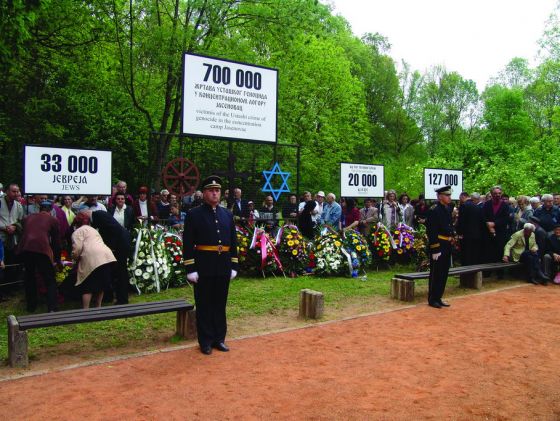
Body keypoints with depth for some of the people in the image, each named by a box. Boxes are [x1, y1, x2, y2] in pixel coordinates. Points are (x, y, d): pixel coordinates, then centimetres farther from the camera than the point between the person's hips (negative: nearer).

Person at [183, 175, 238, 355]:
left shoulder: (227, 214, 10)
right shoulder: (194, 214, -4)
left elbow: (233, 242, 12)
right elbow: (188, 244, -7)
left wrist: (233, 266, 7)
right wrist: (190, 269, -12)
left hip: (223, 267, 4)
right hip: (203, 267, -4)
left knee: (220, 304, 12)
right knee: (204, 305, 6)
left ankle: (219, 338, 24)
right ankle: (206, 341, 17)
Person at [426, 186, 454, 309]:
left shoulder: (448, 209, 12)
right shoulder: (434, 211, -14)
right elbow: (432, 232, -18)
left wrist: (451, 239, 14)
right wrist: (435, 250, -20)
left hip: (447, 246, 8)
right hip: (438, 246, -8)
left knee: (444, 274, 13)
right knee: (436, 274, 0)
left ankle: (438, 298, 23)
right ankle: (432, 300, 10)